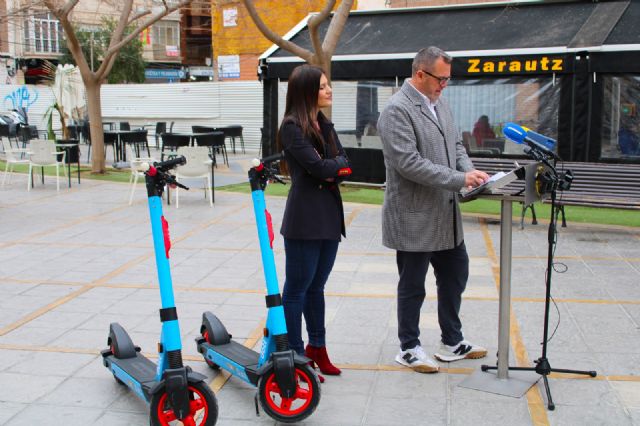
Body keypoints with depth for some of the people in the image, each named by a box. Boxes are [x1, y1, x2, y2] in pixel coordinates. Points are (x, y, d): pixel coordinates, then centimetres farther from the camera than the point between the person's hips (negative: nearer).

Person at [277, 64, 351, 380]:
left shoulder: (325, 124, 14)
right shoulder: (291, 126, -11)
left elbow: (344, 163, 7)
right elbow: (318, 167, -19)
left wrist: (330, 169, -13)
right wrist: (337, 164, 0)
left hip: (330, 216, 8)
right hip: (304, 219, -7)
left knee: (316, 286, 16)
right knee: (297, 288, 3)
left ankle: (317, 348, 28)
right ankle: (296, 355, 13)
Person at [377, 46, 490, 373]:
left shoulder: (439, 104, 11)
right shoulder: (397, 110, -17)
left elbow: (456, 145, 18)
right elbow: (408, 162, -24)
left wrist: (471, 171, -2)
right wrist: (459, 179, -24)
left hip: (446, 215, 9)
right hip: (414, 217, -9)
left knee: (455, 277, 18)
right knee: (412, 286, 7)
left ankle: (452, 342, 35)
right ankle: (409, 349, 24)